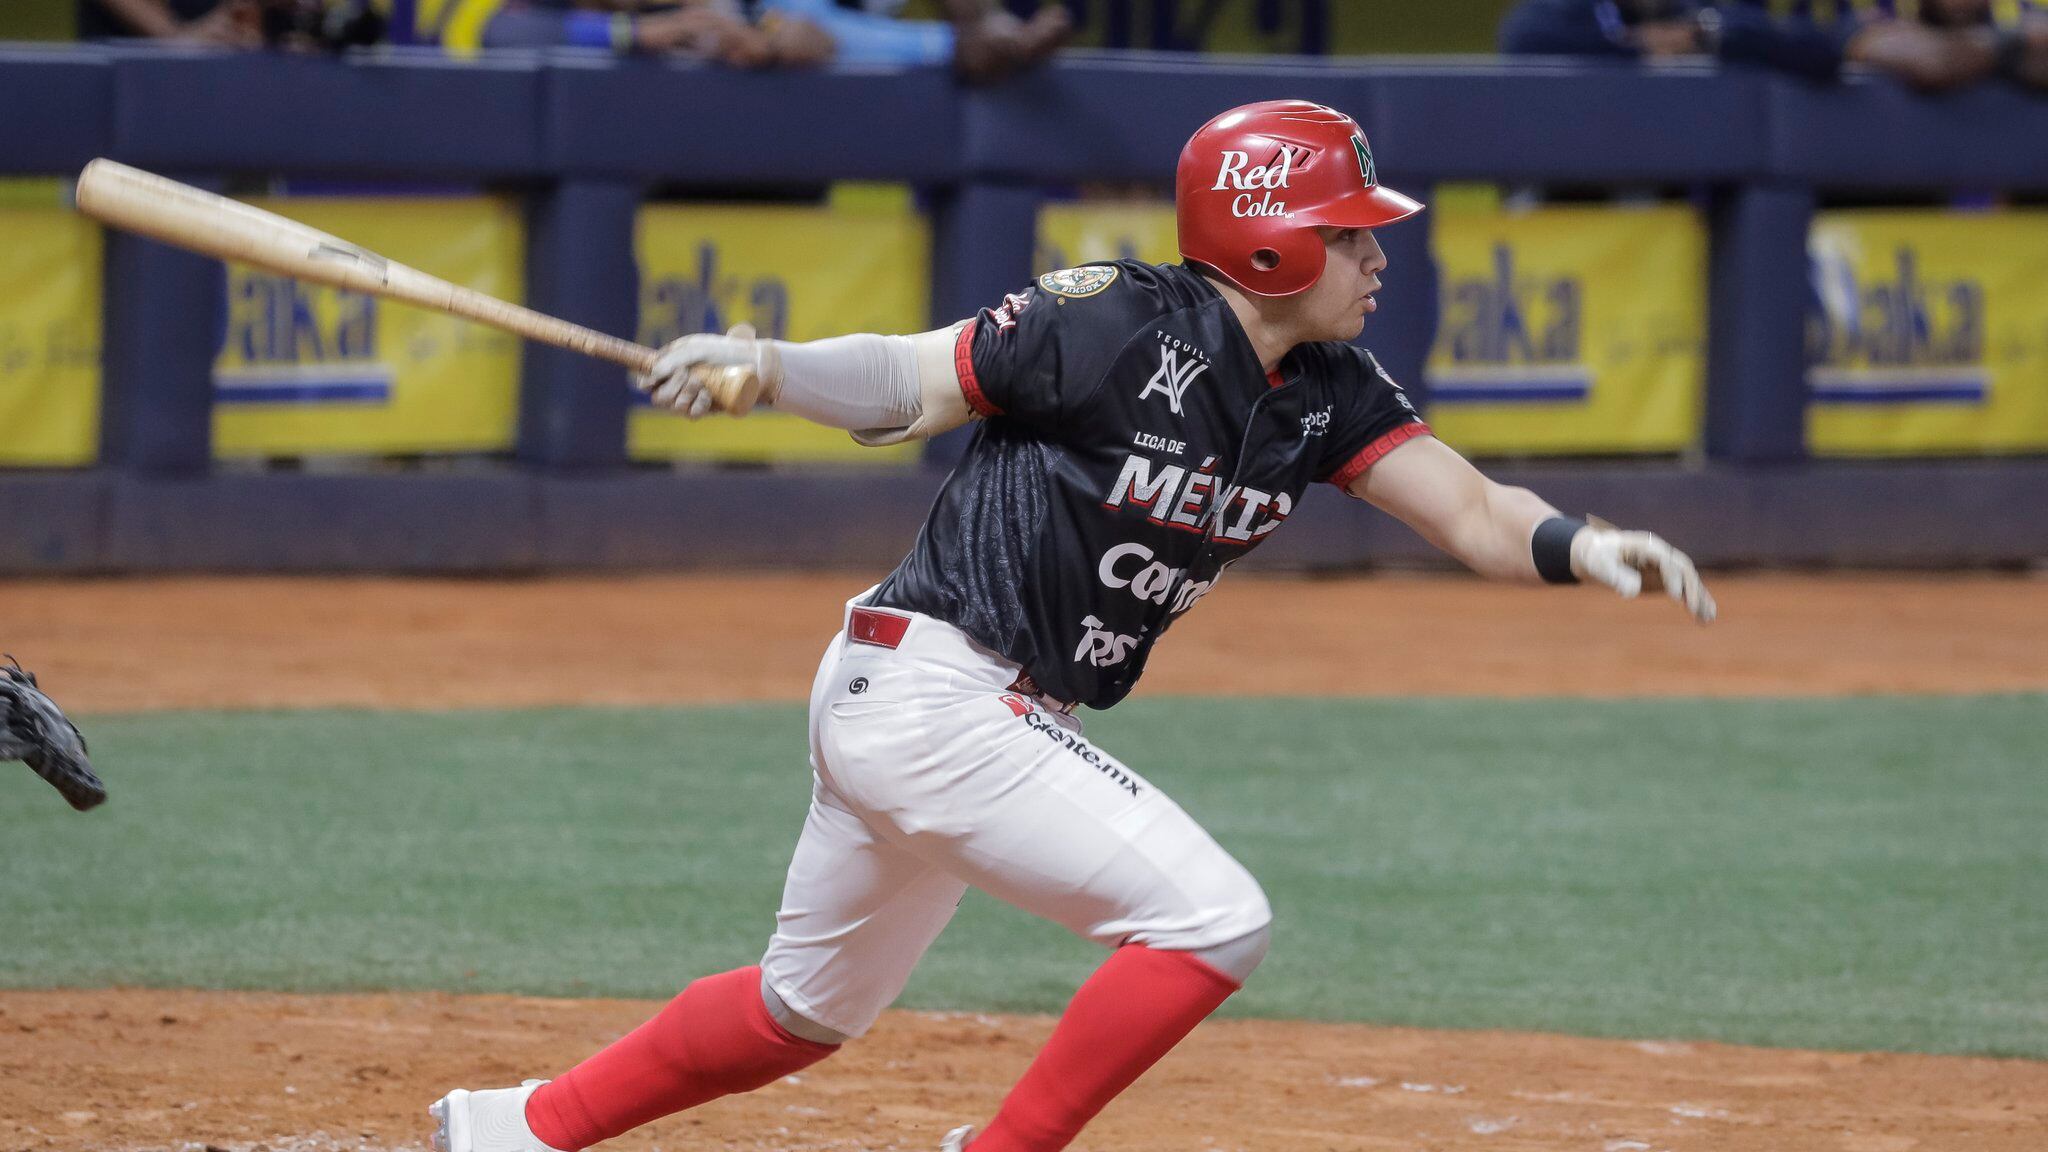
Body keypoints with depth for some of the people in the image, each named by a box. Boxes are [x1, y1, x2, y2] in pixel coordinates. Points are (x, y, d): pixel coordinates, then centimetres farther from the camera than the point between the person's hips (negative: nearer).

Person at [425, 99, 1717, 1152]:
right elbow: (908, 382, -10)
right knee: (1213, 918, -16)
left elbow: (1474, 513, -4)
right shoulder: (1116, 326, -18)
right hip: (926, 690, -9)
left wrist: (1588, 546, -24)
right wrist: (768, 366, -28)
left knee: (810, 1010, 22)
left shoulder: (1324, 393, 3)